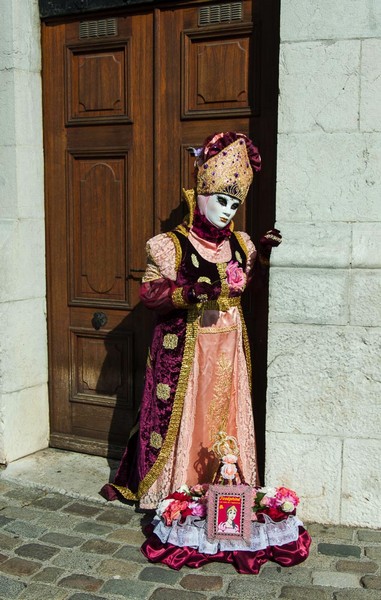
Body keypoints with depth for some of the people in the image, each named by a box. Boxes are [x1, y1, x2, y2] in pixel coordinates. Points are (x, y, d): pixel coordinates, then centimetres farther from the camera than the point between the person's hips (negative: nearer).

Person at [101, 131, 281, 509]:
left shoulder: (240, 244, 8)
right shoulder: (171, 246, -8)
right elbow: (150, 293, -12)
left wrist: (263, 251, 9)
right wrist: (192, 292, -26)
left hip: (229, 346, 5)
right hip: (185, 346, -5)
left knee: (226, 415, 11)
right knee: (181, 416, 2)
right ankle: (169, 490, 20)